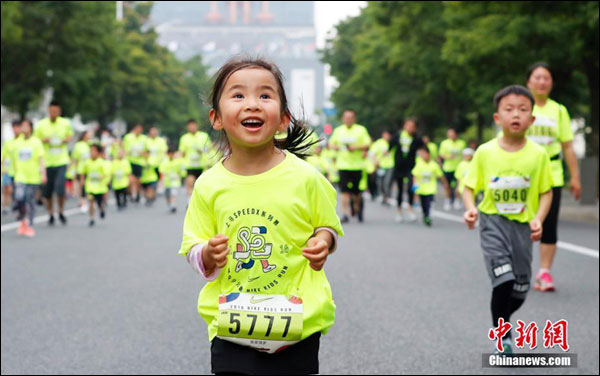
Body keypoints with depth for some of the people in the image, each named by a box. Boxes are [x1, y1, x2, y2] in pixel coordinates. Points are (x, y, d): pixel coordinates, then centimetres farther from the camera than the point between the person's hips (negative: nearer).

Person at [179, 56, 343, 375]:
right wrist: (209, 255, -17)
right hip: (230, 324, 1)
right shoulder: (209, 185, -4)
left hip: (296, 322, 0)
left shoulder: (303, 177, -7)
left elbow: (327, 225, 8)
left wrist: (323, 241, -13)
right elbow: (194, 250, 5)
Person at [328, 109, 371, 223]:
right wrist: (334, 147, -5)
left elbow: (367, 145, -2)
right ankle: (346, 213, -6)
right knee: (344, 190, -7)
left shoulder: (361, 130, 2)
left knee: (356, 190, 4)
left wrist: (356, 147, -18)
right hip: (342, 165, 2)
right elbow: (331, 143, 18)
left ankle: (357, 208, 31)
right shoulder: (338, 130, 12)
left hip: (357, 165, -2)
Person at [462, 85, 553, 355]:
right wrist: (471, 208, -17)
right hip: (493, 221, -2)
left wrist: (538, 218, -14)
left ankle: (502, 318, 39)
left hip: (523, 224, 2)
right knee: (503, 279, -16)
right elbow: (470, 187, 2)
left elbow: (546, 191, 1)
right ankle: (501, 335, 2)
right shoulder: (485, 152, -5)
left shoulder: (538, 154, -5)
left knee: (520, 287, 8)